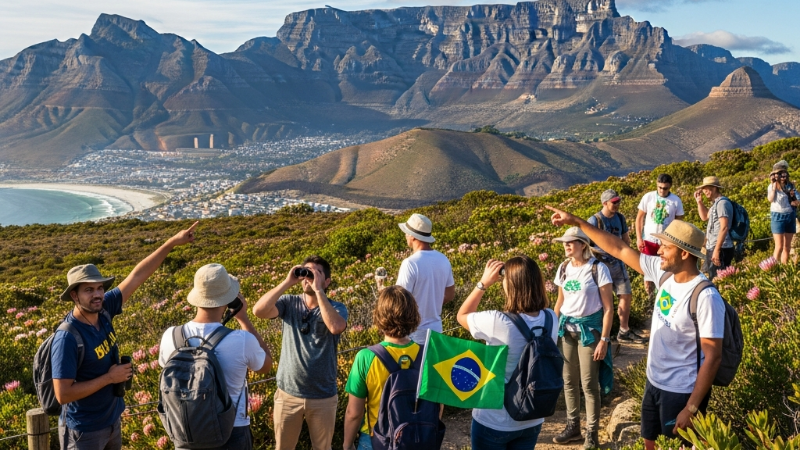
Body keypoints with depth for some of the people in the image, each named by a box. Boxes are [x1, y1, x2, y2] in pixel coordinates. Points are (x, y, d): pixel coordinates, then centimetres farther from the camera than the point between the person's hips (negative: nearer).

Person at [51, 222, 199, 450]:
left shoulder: (102, 310, -9)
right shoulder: (67, 339, -27)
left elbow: (137, 276, -5)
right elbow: (63, 394, -27)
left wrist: (172, 242, -6)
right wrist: (110, 377, -21)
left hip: (112, 420, 7)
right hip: (84, 431, -7)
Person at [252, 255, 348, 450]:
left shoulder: (336, 308, -9)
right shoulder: (289, 303, -4)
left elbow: (336, 327, -32)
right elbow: (259, 311, -21)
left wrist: (318, 290, -27)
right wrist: (287, 282, -23)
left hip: (323, 397, -1)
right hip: (288, 394, 1)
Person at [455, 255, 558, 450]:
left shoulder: (498, 322, -25)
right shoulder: (551, 319, -11)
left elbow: (462, 316, -6)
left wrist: (484, 283, -6)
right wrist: (518, 274, 1)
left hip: (494, 422, -4)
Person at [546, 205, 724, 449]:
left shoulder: (706, 298, -25)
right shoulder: (664, 272, -4)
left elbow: (713, 357, -22)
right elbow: (618, 249, 3)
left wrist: (691, 408, -21)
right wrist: (576, 222, 1)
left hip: (681, 393, -8)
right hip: (654, 382, 8)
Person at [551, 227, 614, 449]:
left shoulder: (598, 269, -13)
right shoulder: (563, 269, 4)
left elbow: (608, 308, -11)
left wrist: (604, 340, -15)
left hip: (589, 328, -5)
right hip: (566, 328, 6)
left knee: (589, 383, -1)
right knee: (569, 380, 12)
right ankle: (572, 426, 26)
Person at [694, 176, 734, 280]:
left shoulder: (722, 202, -14)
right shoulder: (716, 203, 15)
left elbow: (724, 228, -22)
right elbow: (704, 217, 32)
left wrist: (717, 250, -25)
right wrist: (699, 201, 18)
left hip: (721, 249, -10)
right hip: (713, 248, 10)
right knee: (713, 279, 14)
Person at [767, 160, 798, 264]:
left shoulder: (790, 186, 8)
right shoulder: (772, 186, -4)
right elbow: (770, 199, -23)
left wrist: (796, 202, -5)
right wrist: (773, 185, -20)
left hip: (790, 216, 5)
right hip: (778, 216, -5)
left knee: (787, 247, 9)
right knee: (779, 247, -9)